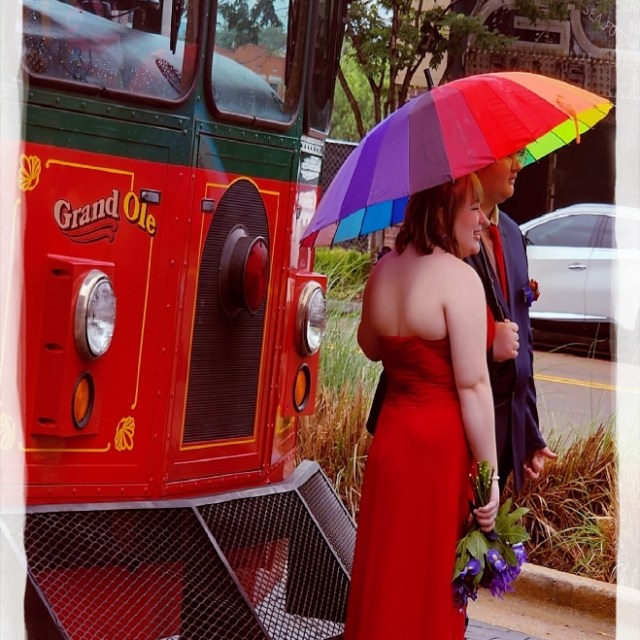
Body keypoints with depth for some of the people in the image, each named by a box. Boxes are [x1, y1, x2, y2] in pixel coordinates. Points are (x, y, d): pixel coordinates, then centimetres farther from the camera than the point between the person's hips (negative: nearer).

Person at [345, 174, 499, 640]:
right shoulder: (458, 277, -15)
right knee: (435, 585, 5)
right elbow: (473, 386, -17)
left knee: (389, 578, 16)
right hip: (444, 446, -7)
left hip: (390, 439, 7)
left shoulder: (383, 271, 6)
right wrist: (489, 472, -13)